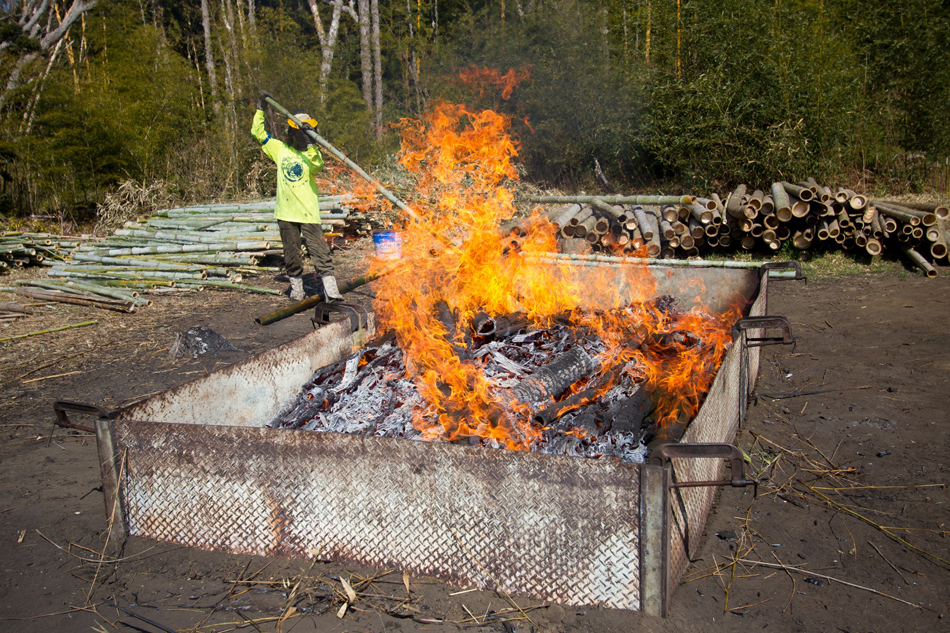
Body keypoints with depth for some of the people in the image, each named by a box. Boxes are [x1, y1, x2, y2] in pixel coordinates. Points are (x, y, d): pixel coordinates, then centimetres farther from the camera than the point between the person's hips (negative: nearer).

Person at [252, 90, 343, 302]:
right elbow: (258, 132, 15)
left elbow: (317, 166, -22)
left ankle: (330, 291, -8)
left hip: (308, 212, -3)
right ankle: (296, 288, 24)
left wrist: (309, 146, -34)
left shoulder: (312, 152, 1)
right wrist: (260, 109, 9)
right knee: (292, 255, 11)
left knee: (320, 252, -8)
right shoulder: (280, 149, 9)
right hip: (286, 212, 3)